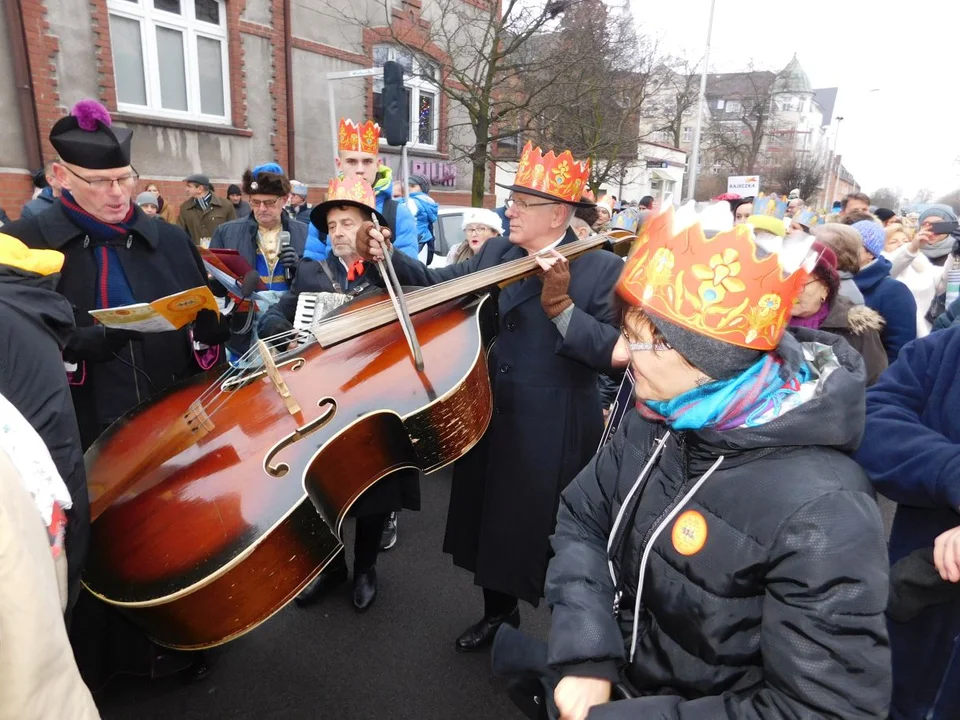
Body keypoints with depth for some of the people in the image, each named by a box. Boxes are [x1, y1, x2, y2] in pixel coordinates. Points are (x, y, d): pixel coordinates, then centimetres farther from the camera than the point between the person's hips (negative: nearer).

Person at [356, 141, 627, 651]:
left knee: (551, 538, 10)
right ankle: (499, 612, 50)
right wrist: (384, 257, -8)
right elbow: (436, 284, 6)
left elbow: (614, 354, -18)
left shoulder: (602, 270, -12)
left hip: (553, 437, -6)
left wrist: (560, 306, -27)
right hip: (489, 421, 6)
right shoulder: (494, 254, 5)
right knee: (491, 521, 23)